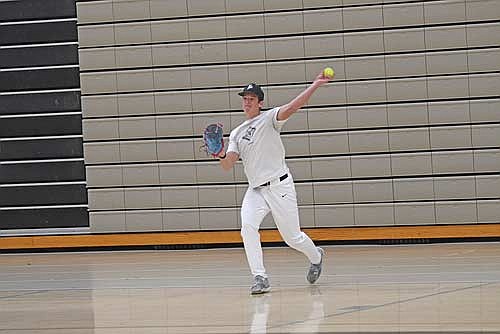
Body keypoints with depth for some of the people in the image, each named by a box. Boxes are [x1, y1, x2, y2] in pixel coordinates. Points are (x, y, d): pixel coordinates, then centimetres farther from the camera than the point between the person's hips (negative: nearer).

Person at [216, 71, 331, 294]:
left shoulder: (268, 119, 0)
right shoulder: (236, 134, 14)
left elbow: (292, 107, -18)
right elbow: (228, 165, 5)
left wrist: (315, 86, -31)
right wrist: (222, 155, -18)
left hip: (279, 186, -4)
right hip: (255, 190, 4)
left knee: (292, 237, 2)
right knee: (248, 227, -22)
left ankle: (316, 256, 35)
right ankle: (260, 278, -19)